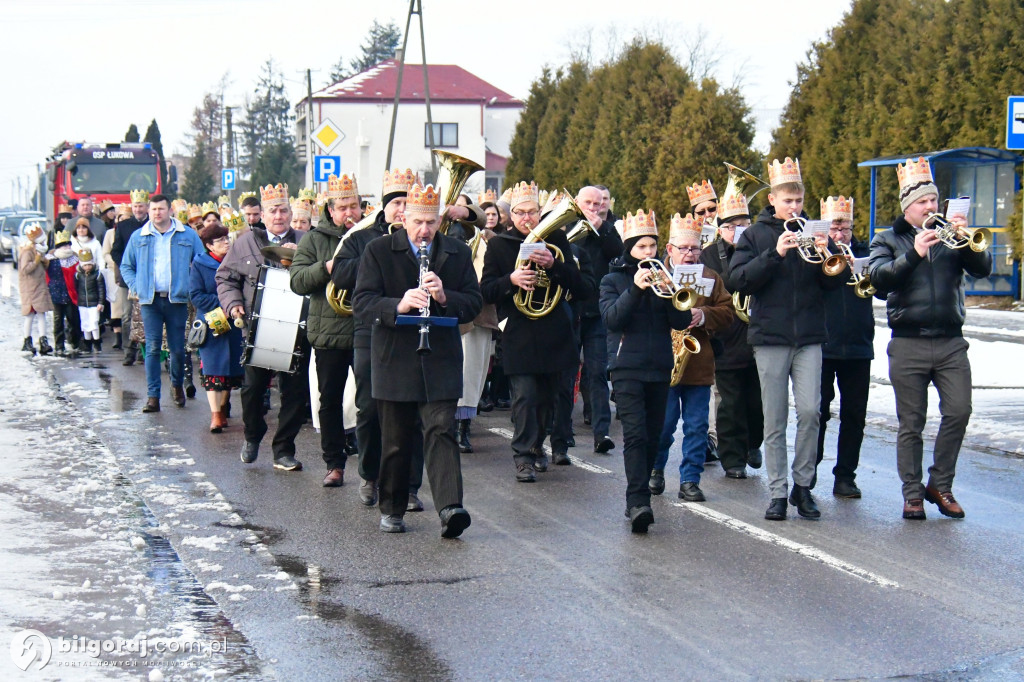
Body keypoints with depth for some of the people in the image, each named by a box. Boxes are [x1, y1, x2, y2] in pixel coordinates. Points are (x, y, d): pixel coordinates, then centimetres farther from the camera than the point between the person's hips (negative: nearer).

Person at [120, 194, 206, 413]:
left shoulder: (188, 236, 5)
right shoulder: (138, 237, 9)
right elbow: (126, 266, 15)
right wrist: (135, 288, 1)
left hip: (177, 299, 0)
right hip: (150, 300, 1)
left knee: (178, 349, 3)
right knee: (152, 348, -4)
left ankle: (177, 385, 29)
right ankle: (153, 396, -3)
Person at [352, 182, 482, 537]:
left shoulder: (458, 253, 8)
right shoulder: (379, 251, 2)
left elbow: (474, 302, 4)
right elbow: (362, 302, -7)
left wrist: (443, 296, -17)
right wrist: (398, 305, -26)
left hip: (441, 361, 1)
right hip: (394, 361, 0)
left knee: (441, 432, -10)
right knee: (396, 440, 8)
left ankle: (449, 508, -20)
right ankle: (391, 509, 22)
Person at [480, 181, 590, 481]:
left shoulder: (556, 240, 6)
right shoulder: (498, 245, 4)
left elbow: (580, 287, -1)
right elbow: (485, 291, -1)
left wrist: (553, 265, -18)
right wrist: (511, 280, -20)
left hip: (553, 332, 2)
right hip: (517, 334, -2)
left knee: (546, 397, 13)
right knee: (525, 396, -12)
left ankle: (536, 445, 33)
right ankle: (523, 456, -7)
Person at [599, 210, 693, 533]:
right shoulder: (613, 280, 5)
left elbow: (682, 321, 2)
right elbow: (612, 318, -11)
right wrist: (635, 289, -23)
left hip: (659, 368, 4)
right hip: (627, 368, -4)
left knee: (652, 436, 6)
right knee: (635, 434, -16)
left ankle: (638, 500, 16)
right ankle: (638, 501, -22)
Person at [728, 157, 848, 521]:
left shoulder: (812, 231, 10)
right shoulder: (756, 235, 5)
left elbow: (837, 280, 7)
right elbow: (737, 280, -9)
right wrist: (775, 253, -20)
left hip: (809, 337, 1)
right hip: (770, 337, -1)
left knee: (810, 411, -9)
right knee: (775, 420, 2)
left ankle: (802, 485, 6)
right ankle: (778, 493, 8)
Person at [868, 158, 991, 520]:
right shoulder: (888, 241, 8)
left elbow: (982, 269, 1)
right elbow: (879, 278, -10)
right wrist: (914, 254, -22)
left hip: (951, 342, 2)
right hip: (908, 344, -2)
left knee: (959, 412, -7)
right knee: (911, 423, 2)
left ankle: (940, 485, 8)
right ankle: (912, 493, 11)